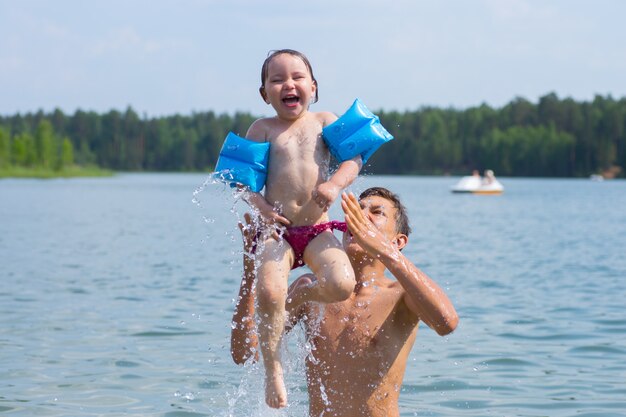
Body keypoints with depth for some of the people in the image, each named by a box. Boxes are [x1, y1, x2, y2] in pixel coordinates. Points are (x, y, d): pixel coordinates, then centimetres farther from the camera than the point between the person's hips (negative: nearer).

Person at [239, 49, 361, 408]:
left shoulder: (324, 121, 10)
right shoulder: (262, 129, 8)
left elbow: (354, 157, 2)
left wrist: (335, 184, -18)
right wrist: (259, 205, -12)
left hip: (317, 229, 1)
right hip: (277, 230, -1)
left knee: (342, 285, -25)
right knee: (269, 293, -27)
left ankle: (299, 295, 9)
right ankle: (273, 370, -7)